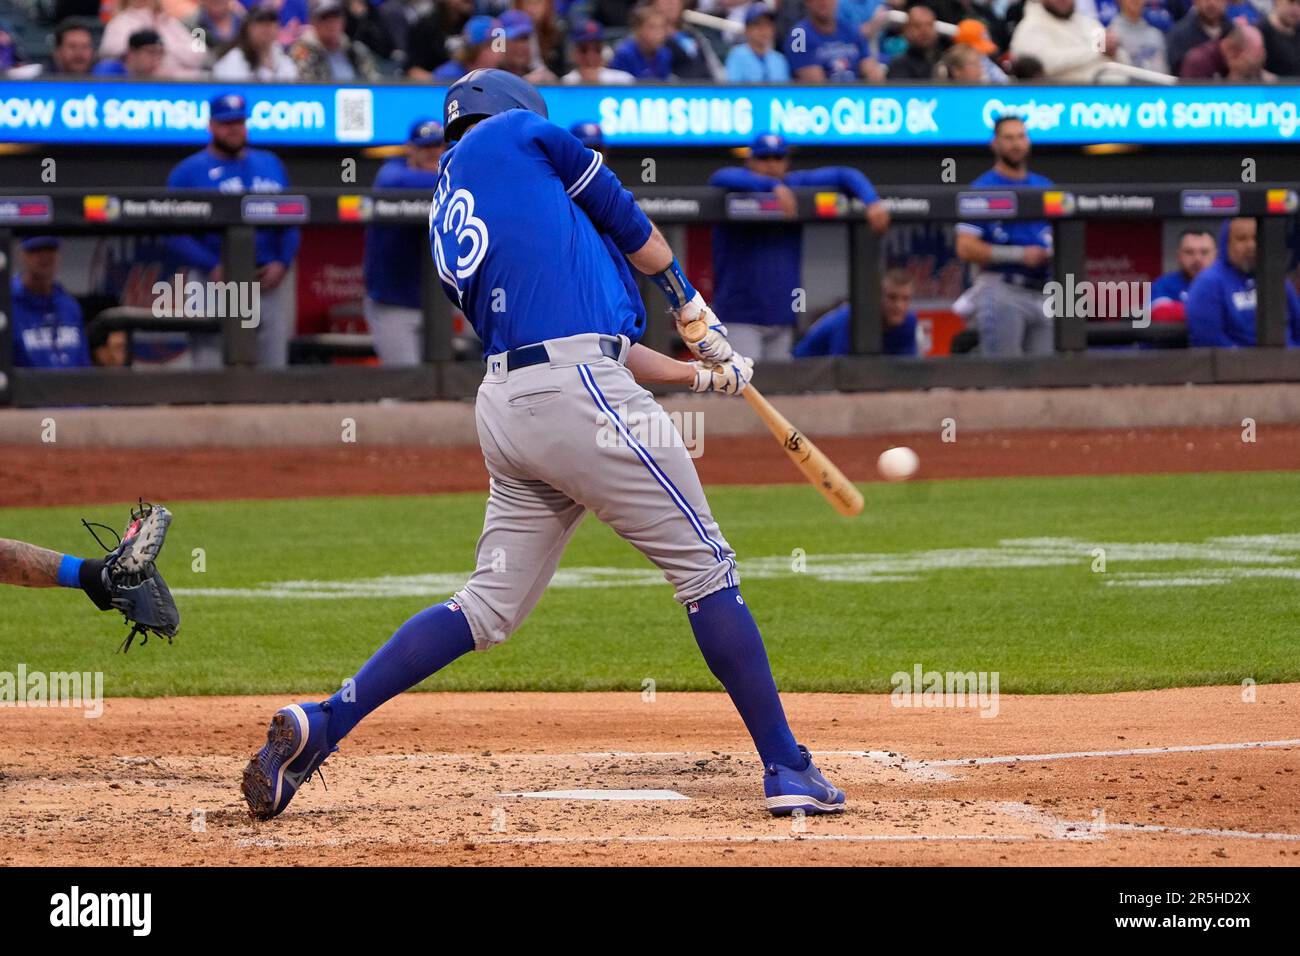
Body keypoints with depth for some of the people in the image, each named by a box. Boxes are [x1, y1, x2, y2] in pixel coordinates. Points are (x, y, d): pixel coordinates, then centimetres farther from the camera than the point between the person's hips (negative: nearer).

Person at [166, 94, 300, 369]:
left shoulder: (270, 164, 16)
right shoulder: (188, 171, 2)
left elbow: (291, 222, 14)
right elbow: (177, 235, -6)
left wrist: (283, 262, -4)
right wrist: (213, 267, -19)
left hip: (269, 284, 4)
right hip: (217, 284, -4)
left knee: (273, 365, 5)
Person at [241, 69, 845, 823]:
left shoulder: (447, 227, 25)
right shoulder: (516, 133, 7)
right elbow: (625, 219, 11)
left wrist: (700, 373, 27)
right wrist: (696, 315, 25)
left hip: (506, 409, 7)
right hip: (580, 390, -7)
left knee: (490, 606, 11)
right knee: (705, 567, 1)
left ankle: (321, 726, 2)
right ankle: (788, 770, 2)